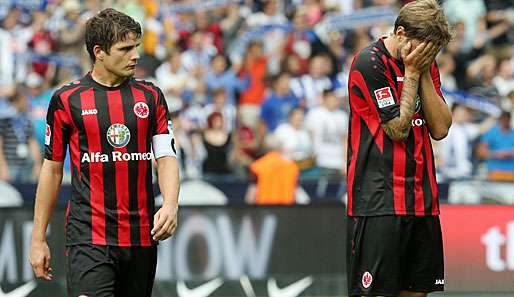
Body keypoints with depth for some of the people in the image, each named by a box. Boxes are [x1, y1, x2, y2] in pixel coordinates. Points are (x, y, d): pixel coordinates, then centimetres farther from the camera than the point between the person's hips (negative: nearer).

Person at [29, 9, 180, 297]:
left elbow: (167, 157, 5)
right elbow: (52, 168, 7)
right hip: (88, 238, -3)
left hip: (141, 237, 3)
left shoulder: (151, 96, 9)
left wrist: (170, 206, -16)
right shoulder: (67, 100, 2)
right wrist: (39, 238, 5)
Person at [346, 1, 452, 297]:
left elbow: (441, 128, 5)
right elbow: (398, 129, -13)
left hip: (422, 200, 7)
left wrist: (424, 74, -2)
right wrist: (411, 73, -8)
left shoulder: (425, 65, 13)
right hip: (378, 202, -7)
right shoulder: (369, 63, -10)